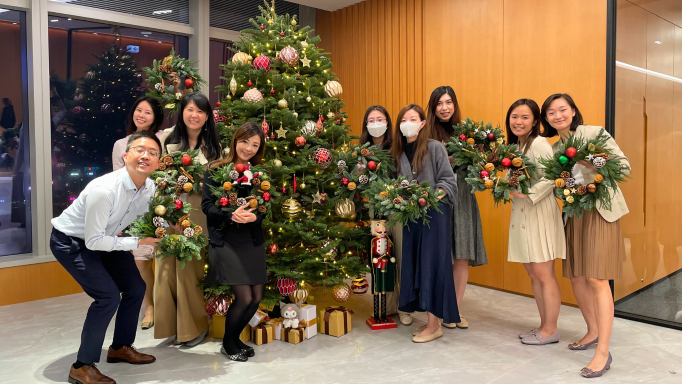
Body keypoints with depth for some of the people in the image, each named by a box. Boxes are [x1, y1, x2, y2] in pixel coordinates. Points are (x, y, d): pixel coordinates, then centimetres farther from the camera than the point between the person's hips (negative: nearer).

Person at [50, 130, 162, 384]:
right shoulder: (104, 190, -35)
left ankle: (121, 347, 29)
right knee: (108, 296, -18)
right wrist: (137, 243, -26)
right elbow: (93, 241, -30)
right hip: (71, 241, -8)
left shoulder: (149, 188, -14)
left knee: (135, 288, 8)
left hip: (103, 238, 8)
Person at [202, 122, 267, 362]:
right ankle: (228, 344, 21)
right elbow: (206, 205, -9)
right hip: (225, 240, -5)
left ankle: (235, 339, 32)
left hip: (253, 240, 5)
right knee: (244, 297, -6)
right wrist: (230, 215, -26)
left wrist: (254, 216, -18)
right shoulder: (215, 170, -3)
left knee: (256, 298, 5)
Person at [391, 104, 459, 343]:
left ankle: (434, 325, 4)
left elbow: (448, 181, -6)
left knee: (432, 265, -5)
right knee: (415, 265, 6)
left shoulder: (435, 148, -5)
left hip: (435, 213, -5)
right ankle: (431, 320, 18)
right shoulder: (397, 152, 8)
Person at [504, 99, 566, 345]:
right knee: (533, 274, 12)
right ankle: (544, 326, 23)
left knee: (543, 274, -1)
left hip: (540, 214, -8)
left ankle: (550, 330, 11)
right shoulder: (514, 145, 14)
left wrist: (527, 194, -25)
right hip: (521, 215, 9)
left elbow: (550, 179, -19)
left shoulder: (539, 144, -12)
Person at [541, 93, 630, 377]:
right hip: (574, 214, 6)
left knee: (596, 280, -9)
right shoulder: (555, 149, 11)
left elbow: (624, 165, -7)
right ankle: (593, 331, 32)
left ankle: (603, 352, -2)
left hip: (600, 211, -6)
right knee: (576, 277, 11)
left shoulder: (595, 133, -5)